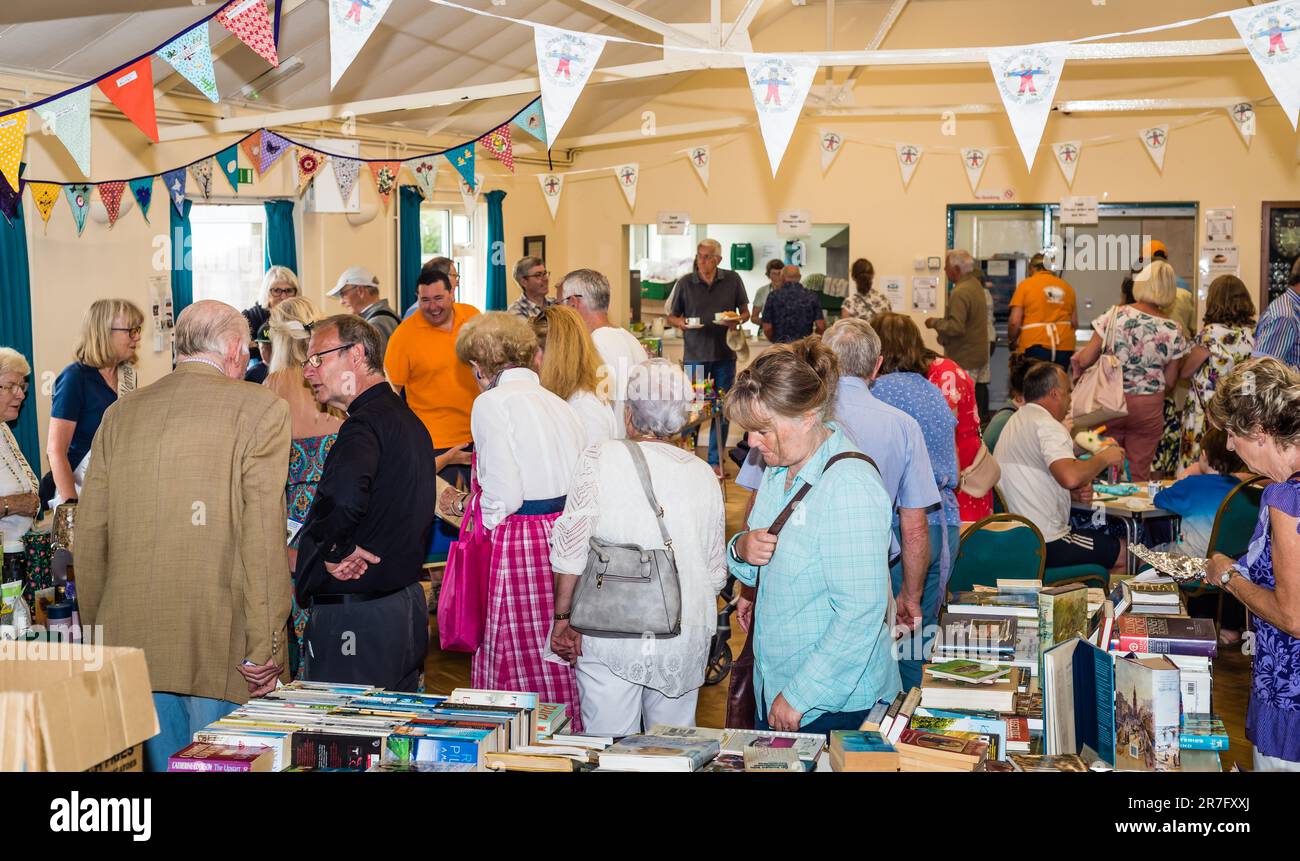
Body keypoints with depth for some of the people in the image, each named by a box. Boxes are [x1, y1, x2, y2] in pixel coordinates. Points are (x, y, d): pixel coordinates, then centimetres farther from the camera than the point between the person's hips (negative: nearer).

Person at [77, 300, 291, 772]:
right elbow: (263, 535, -11)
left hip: (130, 640, 5)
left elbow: (90, 533, 12)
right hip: (220, 643, -5)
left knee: (158, 761, 13)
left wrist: (96, 629, 20)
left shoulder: (120, 414, 11)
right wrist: (266, 646, -9)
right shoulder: (260, 409, -4)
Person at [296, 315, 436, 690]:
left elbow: (342, 500, -38)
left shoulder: (365, 424, -17)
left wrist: (333, 550, -20)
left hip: (356, 616, -10)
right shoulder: (409, 420, 14)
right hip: (407, 600, 10)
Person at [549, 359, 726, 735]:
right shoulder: (704, 475, 5)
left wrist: (563, 615, -2)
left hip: (610, 631, -3)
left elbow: (571, 546, -11)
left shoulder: (602, 457, -6)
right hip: (686, 638, 4)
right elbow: (716, 571, 10)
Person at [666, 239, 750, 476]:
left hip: (724, 354, 1)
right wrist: (681, 322, -14)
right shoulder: (685, 283, 2)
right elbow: (671, 317, 8)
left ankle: (716, 461, 15)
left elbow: (745, 312, 12)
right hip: (694, 355, -1)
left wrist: (738, 320, -11)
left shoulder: (732, 280, 4)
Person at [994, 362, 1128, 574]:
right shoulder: (1047, 425, -15)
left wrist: (1075, 493, 8)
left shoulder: (1016, 422, 17)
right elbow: (1070, 475, -32)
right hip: (1045, 545, -10)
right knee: (1124, 553, 3)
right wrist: (1104, 458, -13)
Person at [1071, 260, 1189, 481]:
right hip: (1149, 407, 1)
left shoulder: (1115, 315, -11)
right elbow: (1170, 381, 3)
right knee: (1139, 475, 9)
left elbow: (1085, 360, -7)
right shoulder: (1173, 331, -6)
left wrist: (1076, 360, 15)